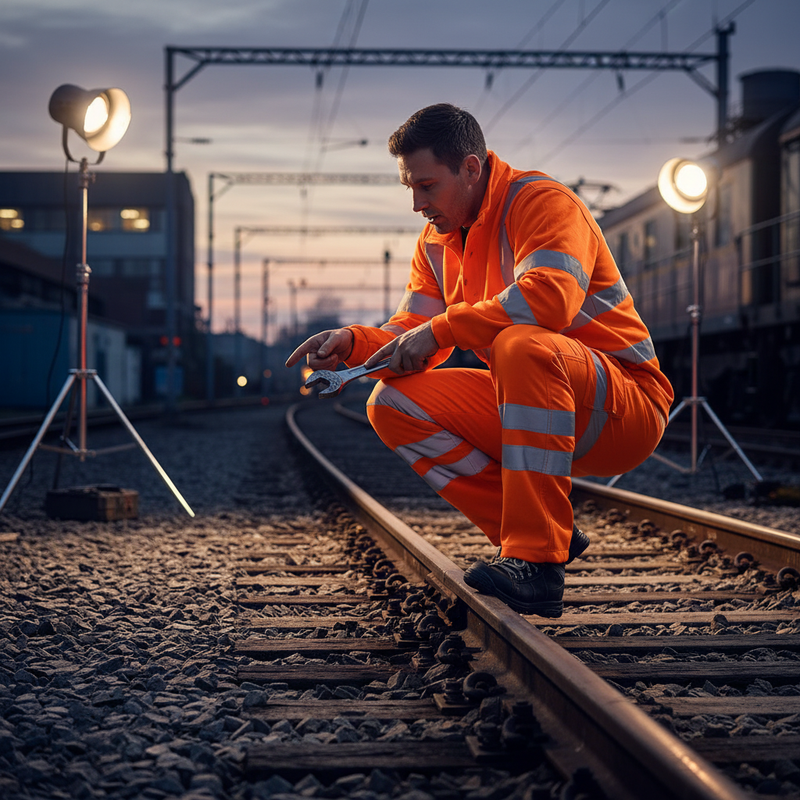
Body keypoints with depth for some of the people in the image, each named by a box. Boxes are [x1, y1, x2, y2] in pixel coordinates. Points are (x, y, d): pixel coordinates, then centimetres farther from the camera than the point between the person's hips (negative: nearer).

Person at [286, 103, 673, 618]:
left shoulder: (542, 201, -14)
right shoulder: (437, 241, 10)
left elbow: (550, 295, -33)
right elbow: (413, 334, 7)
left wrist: (439, 329, -28)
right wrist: (352, 343, -13)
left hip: (626, 409, -8)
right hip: (535, 408, 8)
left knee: (522, 346, -37)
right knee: (392, 405, -6)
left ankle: (537, 562, -35)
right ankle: (550, 534, -9)